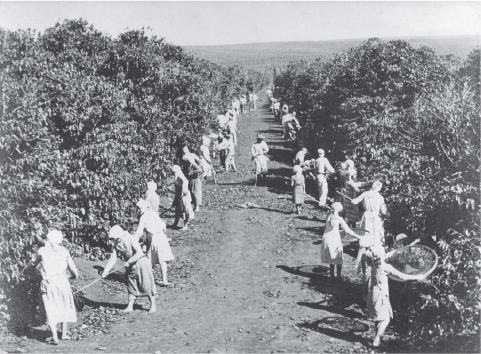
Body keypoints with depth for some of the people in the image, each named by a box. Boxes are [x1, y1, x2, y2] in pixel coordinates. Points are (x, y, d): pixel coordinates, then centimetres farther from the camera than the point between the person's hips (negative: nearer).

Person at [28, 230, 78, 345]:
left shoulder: (42, 251, 4)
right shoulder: (64, 251, 8)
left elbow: (33, 264, 21)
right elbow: (74, 271, 9)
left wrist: (26, 269, 43)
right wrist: (75, 276, 31)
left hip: (48, 284, -2)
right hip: (63, 282, 2)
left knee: (51, 311, 6)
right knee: (64, 307, 20)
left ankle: (54, 338, 3)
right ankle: (64, 333, 26)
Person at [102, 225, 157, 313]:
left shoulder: (131, 239, -20)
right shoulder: (117, 245, 0)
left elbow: (139, 253, -27)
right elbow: (113, 258, -2)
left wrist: (129, 261, -24)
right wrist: (105, 271, -9)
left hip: (141, 264, -6)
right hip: (130, 267, 7)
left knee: (147, 285, 0)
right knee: (131, 286, 11)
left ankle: (153, 305, 12)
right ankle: (130, 307, 18)